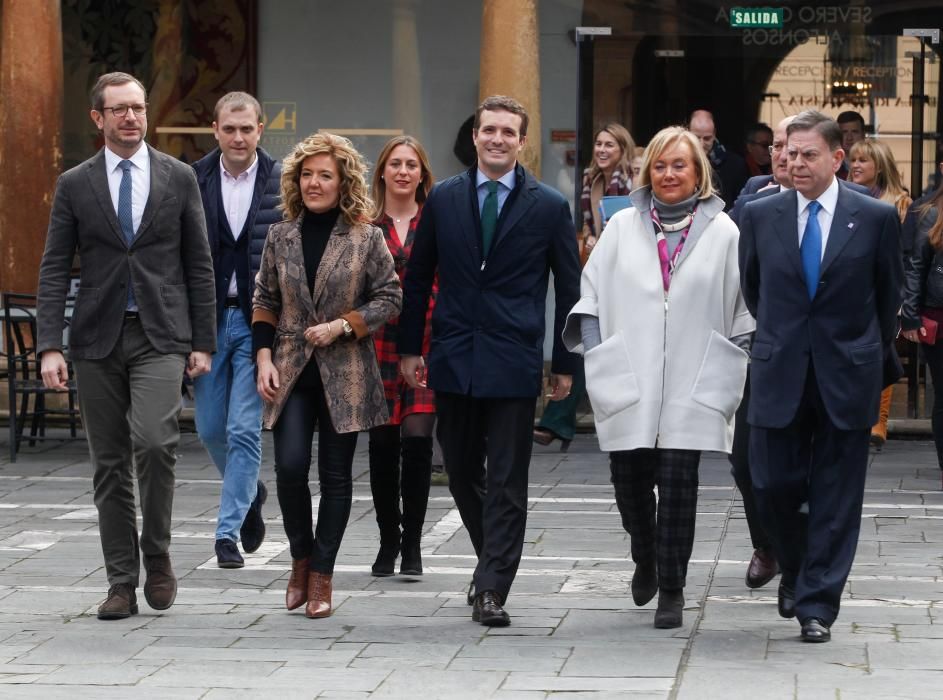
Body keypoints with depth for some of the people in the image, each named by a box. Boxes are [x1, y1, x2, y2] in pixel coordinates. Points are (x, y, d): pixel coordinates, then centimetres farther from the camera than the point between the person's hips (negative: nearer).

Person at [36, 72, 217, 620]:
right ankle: (122, 584, 11)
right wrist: (50, 347, -7)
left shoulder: (179, 178, 5)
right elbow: (54, 270, 3)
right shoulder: (75, 185, 5)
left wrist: (203, 343, 2)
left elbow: (199, 265, 7)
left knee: (154, 441, -21)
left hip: (160, 334, -1)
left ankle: (157, 554, 0)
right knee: (110, 464, 4)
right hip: (98, 338, 1)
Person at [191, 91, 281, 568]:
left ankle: (228, 531, 1)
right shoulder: (193, 180, 1)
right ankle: (249, 493, 37)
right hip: (207, 317, 3)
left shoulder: (282, 183, -3)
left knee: (244, 430, -5)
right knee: (210, 428, 10)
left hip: (258, 320, -3)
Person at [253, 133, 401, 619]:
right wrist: (264, 358, 0)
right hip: (291, 371, 2)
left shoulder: (366, 239, -1)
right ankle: (301, 557, 12)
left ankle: (321, 575, 11)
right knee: (290, 466, -11)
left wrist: (342, 326, -11)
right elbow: (264, 301, 11)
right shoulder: (280, 236, 7)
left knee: (335, 474, 2)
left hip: (344, 373, -1)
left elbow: (389, 298, 1)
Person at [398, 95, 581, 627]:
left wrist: (565, 364, 1)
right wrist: (411, 348, 8)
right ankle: (493, 562, 30)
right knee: (462, 473, 10)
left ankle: (493, 590, -1)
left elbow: (569, 289, 3)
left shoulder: (549, 207, -1)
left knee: (507, 482, -3)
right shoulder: (443, 199, 6)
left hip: (514, 362, -3)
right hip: (453, 359, 3)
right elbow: (419, 277, 12)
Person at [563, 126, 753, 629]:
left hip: (690, 388, -2)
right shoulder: (623, 226, 9)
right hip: (628, 382, 2)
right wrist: (596, 355, 1)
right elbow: (592, 291, 11)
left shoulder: (721, 232, 4)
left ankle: (671, 588, 5)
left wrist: (731, 370, 0)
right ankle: (646, 560, 32)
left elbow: (742, 308, 6)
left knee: (677, 488, -5)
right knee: (629, 481, 4)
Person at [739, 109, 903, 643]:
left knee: (835, 499, 1)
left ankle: (818, 604, 8)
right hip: (780, 375, 1)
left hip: (846, 377, -1)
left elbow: (889, 295, 9)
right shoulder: (760, 216, 2)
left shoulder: (877, 218, -2)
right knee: (774, 486, 1)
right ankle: (796, 573, 28)